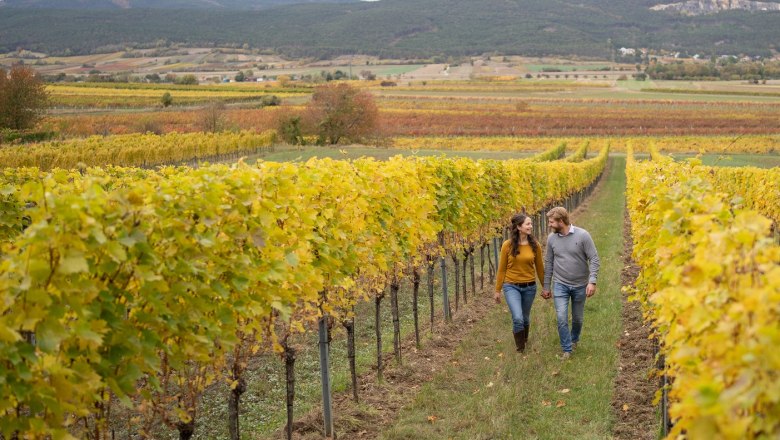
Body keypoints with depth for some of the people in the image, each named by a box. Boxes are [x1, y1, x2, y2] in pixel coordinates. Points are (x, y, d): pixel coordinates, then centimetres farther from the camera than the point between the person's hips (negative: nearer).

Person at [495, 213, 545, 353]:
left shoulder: (535, 245, -3)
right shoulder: (508, 245, -9)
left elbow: (539, 268, 7)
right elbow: (502, 269, -1)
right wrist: (498, 290, 4)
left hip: (529, 287, 3)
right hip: (512, 286, -2)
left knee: (525, 318, 16)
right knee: (517, 318, -16)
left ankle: (524, 340, 43)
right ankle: (520, 349, 3)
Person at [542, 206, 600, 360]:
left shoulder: (582, 235, -14)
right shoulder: (551, 238, -3)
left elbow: (594, 259, -13)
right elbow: (548, 263, 5)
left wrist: (592, 281, -22)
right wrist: (546, 287, 8)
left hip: (580, 285, -1)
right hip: (560, 284, 1)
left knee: (577, 318, 13)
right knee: (561, 318, -11)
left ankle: (574, 340, 41)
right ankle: (567, 349, 2)